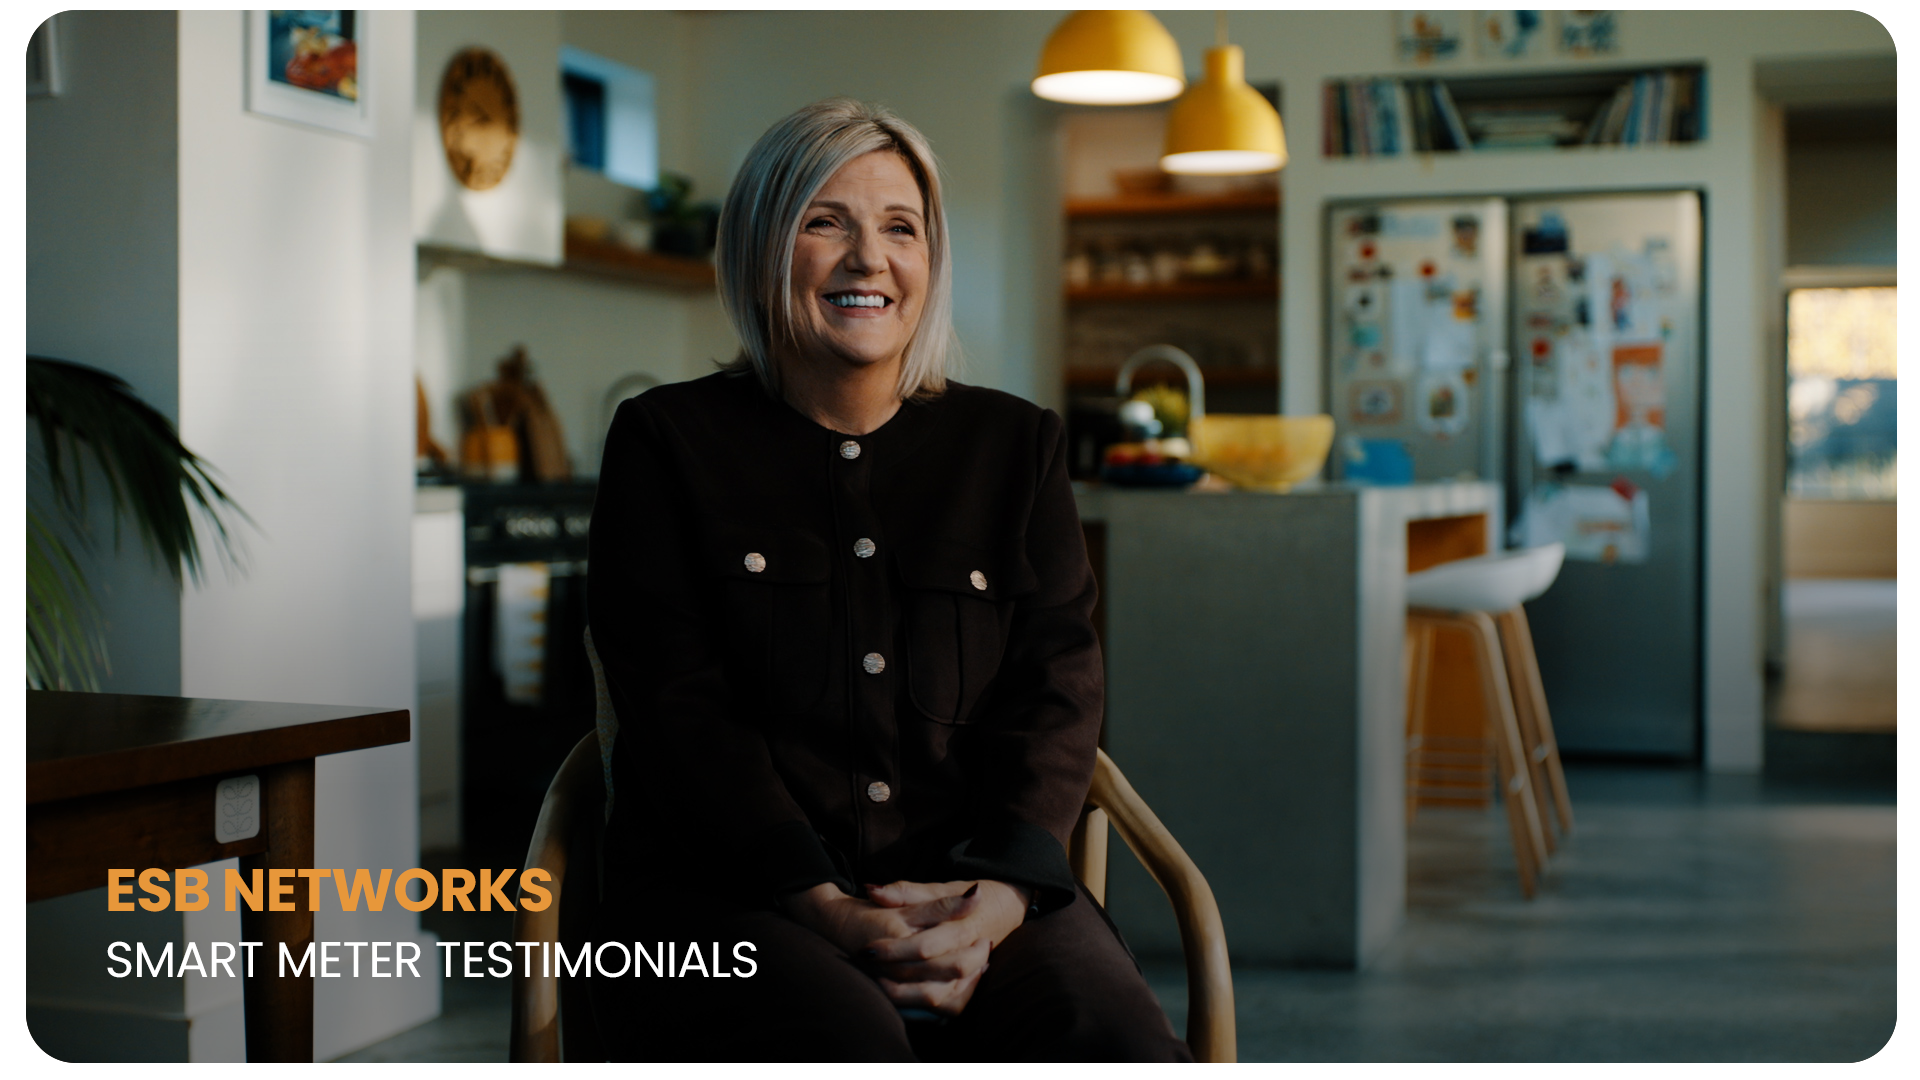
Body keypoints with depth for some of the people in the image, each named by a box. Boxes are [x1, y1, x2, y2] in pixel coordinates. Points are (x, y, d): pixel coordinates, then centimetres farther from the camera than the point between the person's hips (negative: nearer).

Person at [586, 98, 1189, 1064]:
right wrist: (824, 908, -16)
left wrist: (999, 893, -13)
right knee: (848, 1043, -34)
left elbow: (1055, 688, 6)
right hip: (727, 895, -2)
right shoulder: (668, 441, 8)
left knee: (1124, 1043, -26)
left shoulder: (1017, 444, 15)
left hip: (976, 886, 3)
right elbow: (678, 710, -2)